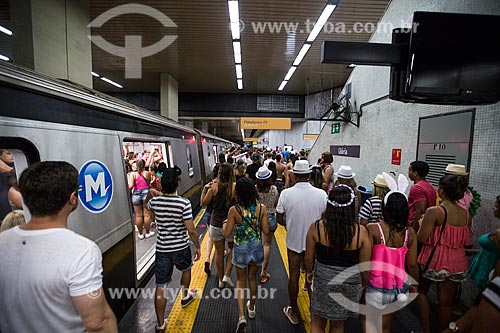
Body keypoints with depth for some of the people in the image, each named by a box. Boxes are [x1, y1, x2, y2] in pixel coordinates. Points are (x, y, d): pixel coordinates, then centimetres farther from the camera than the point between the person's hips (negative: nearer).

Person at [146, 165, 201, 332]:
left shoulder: (154, 201, -8)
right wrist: (197, 247, -4)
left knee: (160, 286, 10)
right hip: (181, 248, -2)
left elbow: (148, 206, 20)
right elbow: (191, 231, -18)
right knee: (186, 269, 30)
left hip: (162, 248, 2)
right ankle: (185, 296, 52)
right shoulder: (184, 203, -20)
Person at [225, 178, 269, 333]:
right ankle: (251, 308, 45)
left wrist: (225, 224, 5)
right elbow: (266, 231, -8)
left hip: (241, 250, -2)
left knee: (241, 281, 19)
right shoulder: (261, 208, -14)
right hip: (257, 248, 3)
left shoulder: (234, 210, -21)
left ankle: (242, 316, 9)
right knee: (252, 277, 26)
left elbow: (226, 234, -14)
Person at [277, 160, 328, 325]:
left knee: (294, 276, 16)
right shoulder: (321, 194, -16)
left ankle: (293, 312, 35)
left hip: (293, 241, -1)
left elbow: (279, 218, -9)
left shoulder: (286, 193, -17)